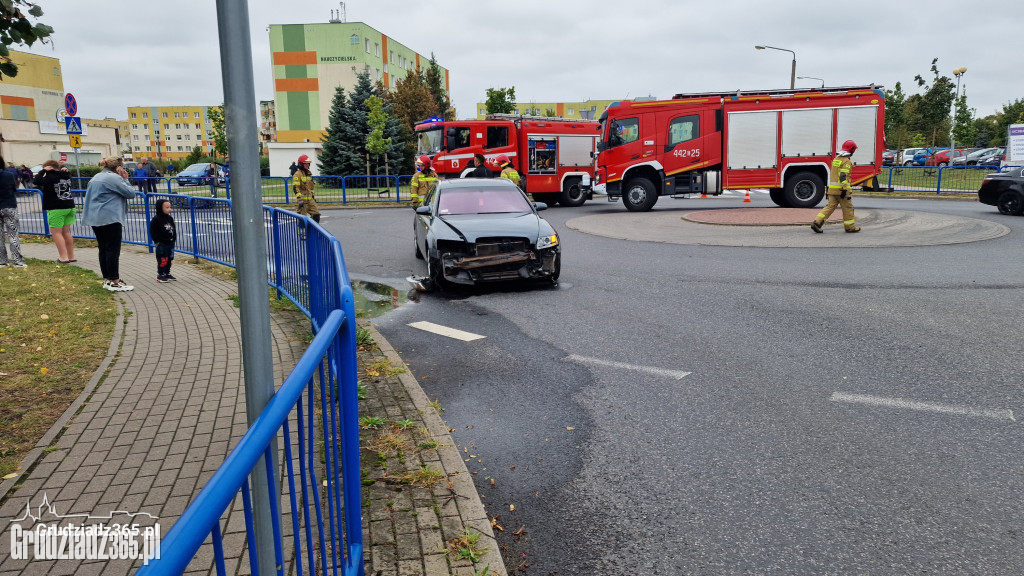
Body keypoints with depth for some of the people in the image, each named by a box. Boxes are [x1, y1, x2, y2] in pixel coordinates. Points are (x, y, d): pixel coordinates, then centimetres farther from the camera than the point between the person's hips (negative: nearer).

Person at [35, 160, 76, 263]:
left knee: (56, 232, -2)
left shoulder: (51, 177, -13)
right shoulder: (67, 175, 9)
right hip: (69, 207, 8)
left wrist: (43, 171, -8)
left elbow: (36, 181, -16)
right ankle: (71, 256, 16)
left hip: (57, 209, -8)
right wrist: (64, 168, 12)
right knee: (66, 232, 13)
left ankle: (63, 257, -8)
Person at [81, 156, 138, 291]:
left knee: (103, 249, 13)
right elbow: (131, 193, -11)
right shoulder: (114, 178, -11)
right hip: (110, 218, -9)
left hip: (95, 218, 10)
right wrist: (125, 179, 1)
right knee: (113, 250, -6)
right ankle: (114, 282, -6)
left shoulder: (96, 177, 19)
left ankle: (107, 279, 18)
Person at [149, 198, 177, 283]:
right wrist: (157, 241, -13)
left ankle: (167, 274, 25)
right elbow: (152, 231, -11)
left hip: (170, 243, 7)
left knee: (169, 259, 13)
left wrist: (174, 238, 7)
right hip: (161, 244, -7)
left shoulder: (170, 218, 8)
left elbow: (174, 229, 16)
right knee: (162, 260, -3)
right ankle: (160, 276, 5)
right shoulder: (156, 219, -12)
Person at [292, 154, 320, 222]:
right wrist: (299, 198, -23)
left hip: (310, 199, 7)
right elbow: (295, 187, -17)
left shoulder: (309, 173, 17)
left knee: (316, 215, 1)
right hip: (302, 199, -7)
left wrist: (313, 195, 27)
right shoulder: (298, 174, -10)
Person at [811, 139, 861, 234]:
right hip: (841, 189, -8)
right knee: (847, 207, 5)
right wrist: (844, 189, -23)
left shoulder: (836, 159, 15)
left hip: (832, 188, 8)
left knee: (830, 206, 5)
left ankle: (817, 222, -8)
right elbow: (843, 176, -21)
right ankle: (850, 226, 15)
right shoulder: (846, 161, -12)